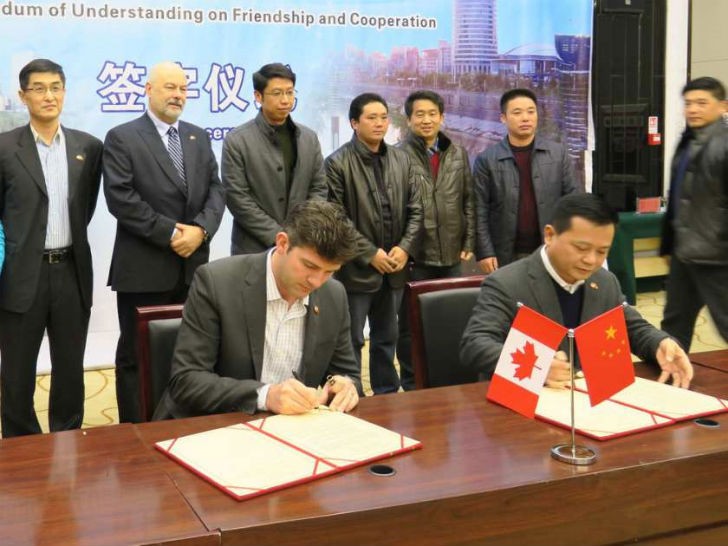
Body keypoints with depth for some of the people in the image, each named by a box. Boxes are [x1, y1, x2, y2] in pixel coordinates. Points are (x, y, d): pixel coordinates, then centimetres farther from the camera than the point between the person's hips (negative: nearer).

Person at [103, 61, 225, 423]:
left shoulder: (199, 137, 15)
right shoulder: (122, 138, -3)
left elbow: (215, 190, 8)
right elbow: (121, 199, -12)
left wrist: (200, 229, -11)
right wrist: (170, 233, -15)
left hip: (193, 265, 5)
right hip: (144, 267, -5)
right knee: (137, 356, 4)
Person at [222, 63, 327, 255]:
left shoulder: (309, 138, 8)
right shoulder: (236, 141, -6)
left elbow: (319, 189, 9)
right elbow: (238, 199, -10)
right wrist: (278, 237, -13)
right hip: (255, 250, -3)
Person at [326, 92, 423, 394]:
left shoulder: (402, 160, 8)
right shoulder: (337, 163, -8)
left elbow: (415, 210, 8)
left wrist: (405, 248, -6)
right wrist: (370, 253, -14)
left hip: (393, 268, 5)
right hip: (355, 269, -5)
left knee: (387, 337, 17)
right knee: (351, 341, 4)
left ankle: (388, 396, 30)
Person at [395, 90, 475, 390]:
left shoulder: (458, 154, 10)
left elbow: (469, 202, 13)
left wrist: (468, 243, 7)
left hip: (452, 257, 4)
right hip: (415, 258, -4)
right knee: (411, 326, 6)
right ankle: (413, 386, 18)